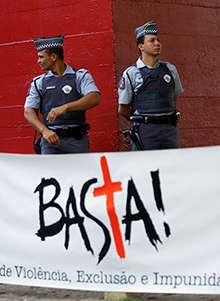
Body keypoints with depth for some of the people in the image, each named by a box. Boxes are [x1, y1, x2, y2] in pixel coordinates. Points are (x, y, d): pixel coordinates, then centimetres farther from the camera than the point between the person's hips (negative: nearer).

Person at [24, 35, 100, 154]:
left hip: (77, 140, -1)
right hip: (51, 140, 1)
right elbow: (28, 111, 7)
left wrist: (65, 107, -20)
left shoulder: (80, 76, 8)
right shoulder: (38, 82, 15)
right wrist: (45, 131, -12)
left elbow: (95, 98, -8)